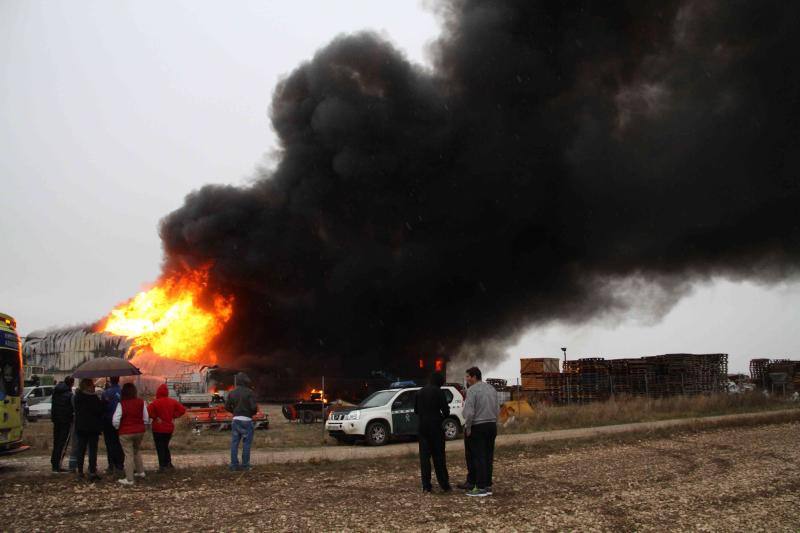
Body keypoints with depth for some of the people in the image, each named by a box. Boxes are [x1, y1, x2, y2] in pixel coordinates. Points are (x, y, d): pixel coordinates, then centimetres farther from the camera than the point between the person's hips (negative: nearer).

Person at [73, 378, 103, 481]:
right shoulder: (94, 398, -14)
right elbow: (99, 411, -13)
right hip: (93, 427, -4)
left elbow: (76, 411, 12)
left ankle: (80, 471, 16)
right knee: (93, 450, -1)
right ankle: (92, 472, -3)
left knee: (81, 449, 12)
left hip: (80, 427, 5)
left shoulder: (77, 397, 1)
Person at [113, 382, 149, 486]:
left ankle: (129, 479, 3)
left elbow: (115, 420, -17)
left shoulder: (121, 404, -13)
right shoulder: (141, 402, -3)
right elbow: (146, 419, -1)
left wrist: (118, 428, 3)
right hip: (140, 431, 4)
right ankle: (140, 471, 30)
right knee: (137, 451, 25)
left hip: (126, 433, -4)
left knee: (129, 454, 1)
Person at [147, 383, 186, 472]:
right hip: (169, 428, 5)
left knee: (160, 447, 3)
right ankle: (168, 463, 21)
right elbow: (182, 410, 1)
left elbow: (148, 412, -27)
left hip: (158, 428, -5)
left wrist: (155, 417, -14)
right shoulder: (173, 401, 1)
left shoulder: (155, 402, -14)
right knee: (165, 446, 20)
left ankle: (162, 465, 0)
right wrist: (174, 416, 2)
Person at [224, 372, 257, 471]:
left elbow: (227, 407, 7)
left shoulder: (232, 393, 5)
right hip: (246, 420, -5)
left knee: (234, 443, 7)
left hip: (236, 419, 5)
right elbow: (254, 407, -16)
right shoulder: (249, 392, -11)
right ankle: (245, 465, 3)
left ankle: (234, 465, 8)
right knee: (246, 443, 2)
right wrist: (253, 413, 6)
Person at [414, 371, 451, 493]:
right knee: (439, 457, 4)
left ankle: (426, 486, 2)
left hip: (422, 427, 4)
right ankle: (444, 485, 6)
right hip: (436, 427, -4)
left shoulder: (419, 392, 9)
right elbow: (446, 410, -10)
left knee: (424, 456, 5)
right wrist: (442, 418, 10)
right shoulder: (439, 392, -8)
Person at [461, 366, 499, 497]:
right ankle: (488, 486, 13)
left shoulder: (472, 390, -13)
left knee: (478, 457, -3)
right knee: (488, 457, 10)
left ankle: (481, 488, -3)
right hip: (492, 426, 7)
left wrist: (467, 428, -8)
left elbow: (470, 412, -18)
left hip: (477, 427, -7)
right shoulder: (491, 388, 11)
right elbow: (498, 409, 12)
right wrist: (492, 421, 16)